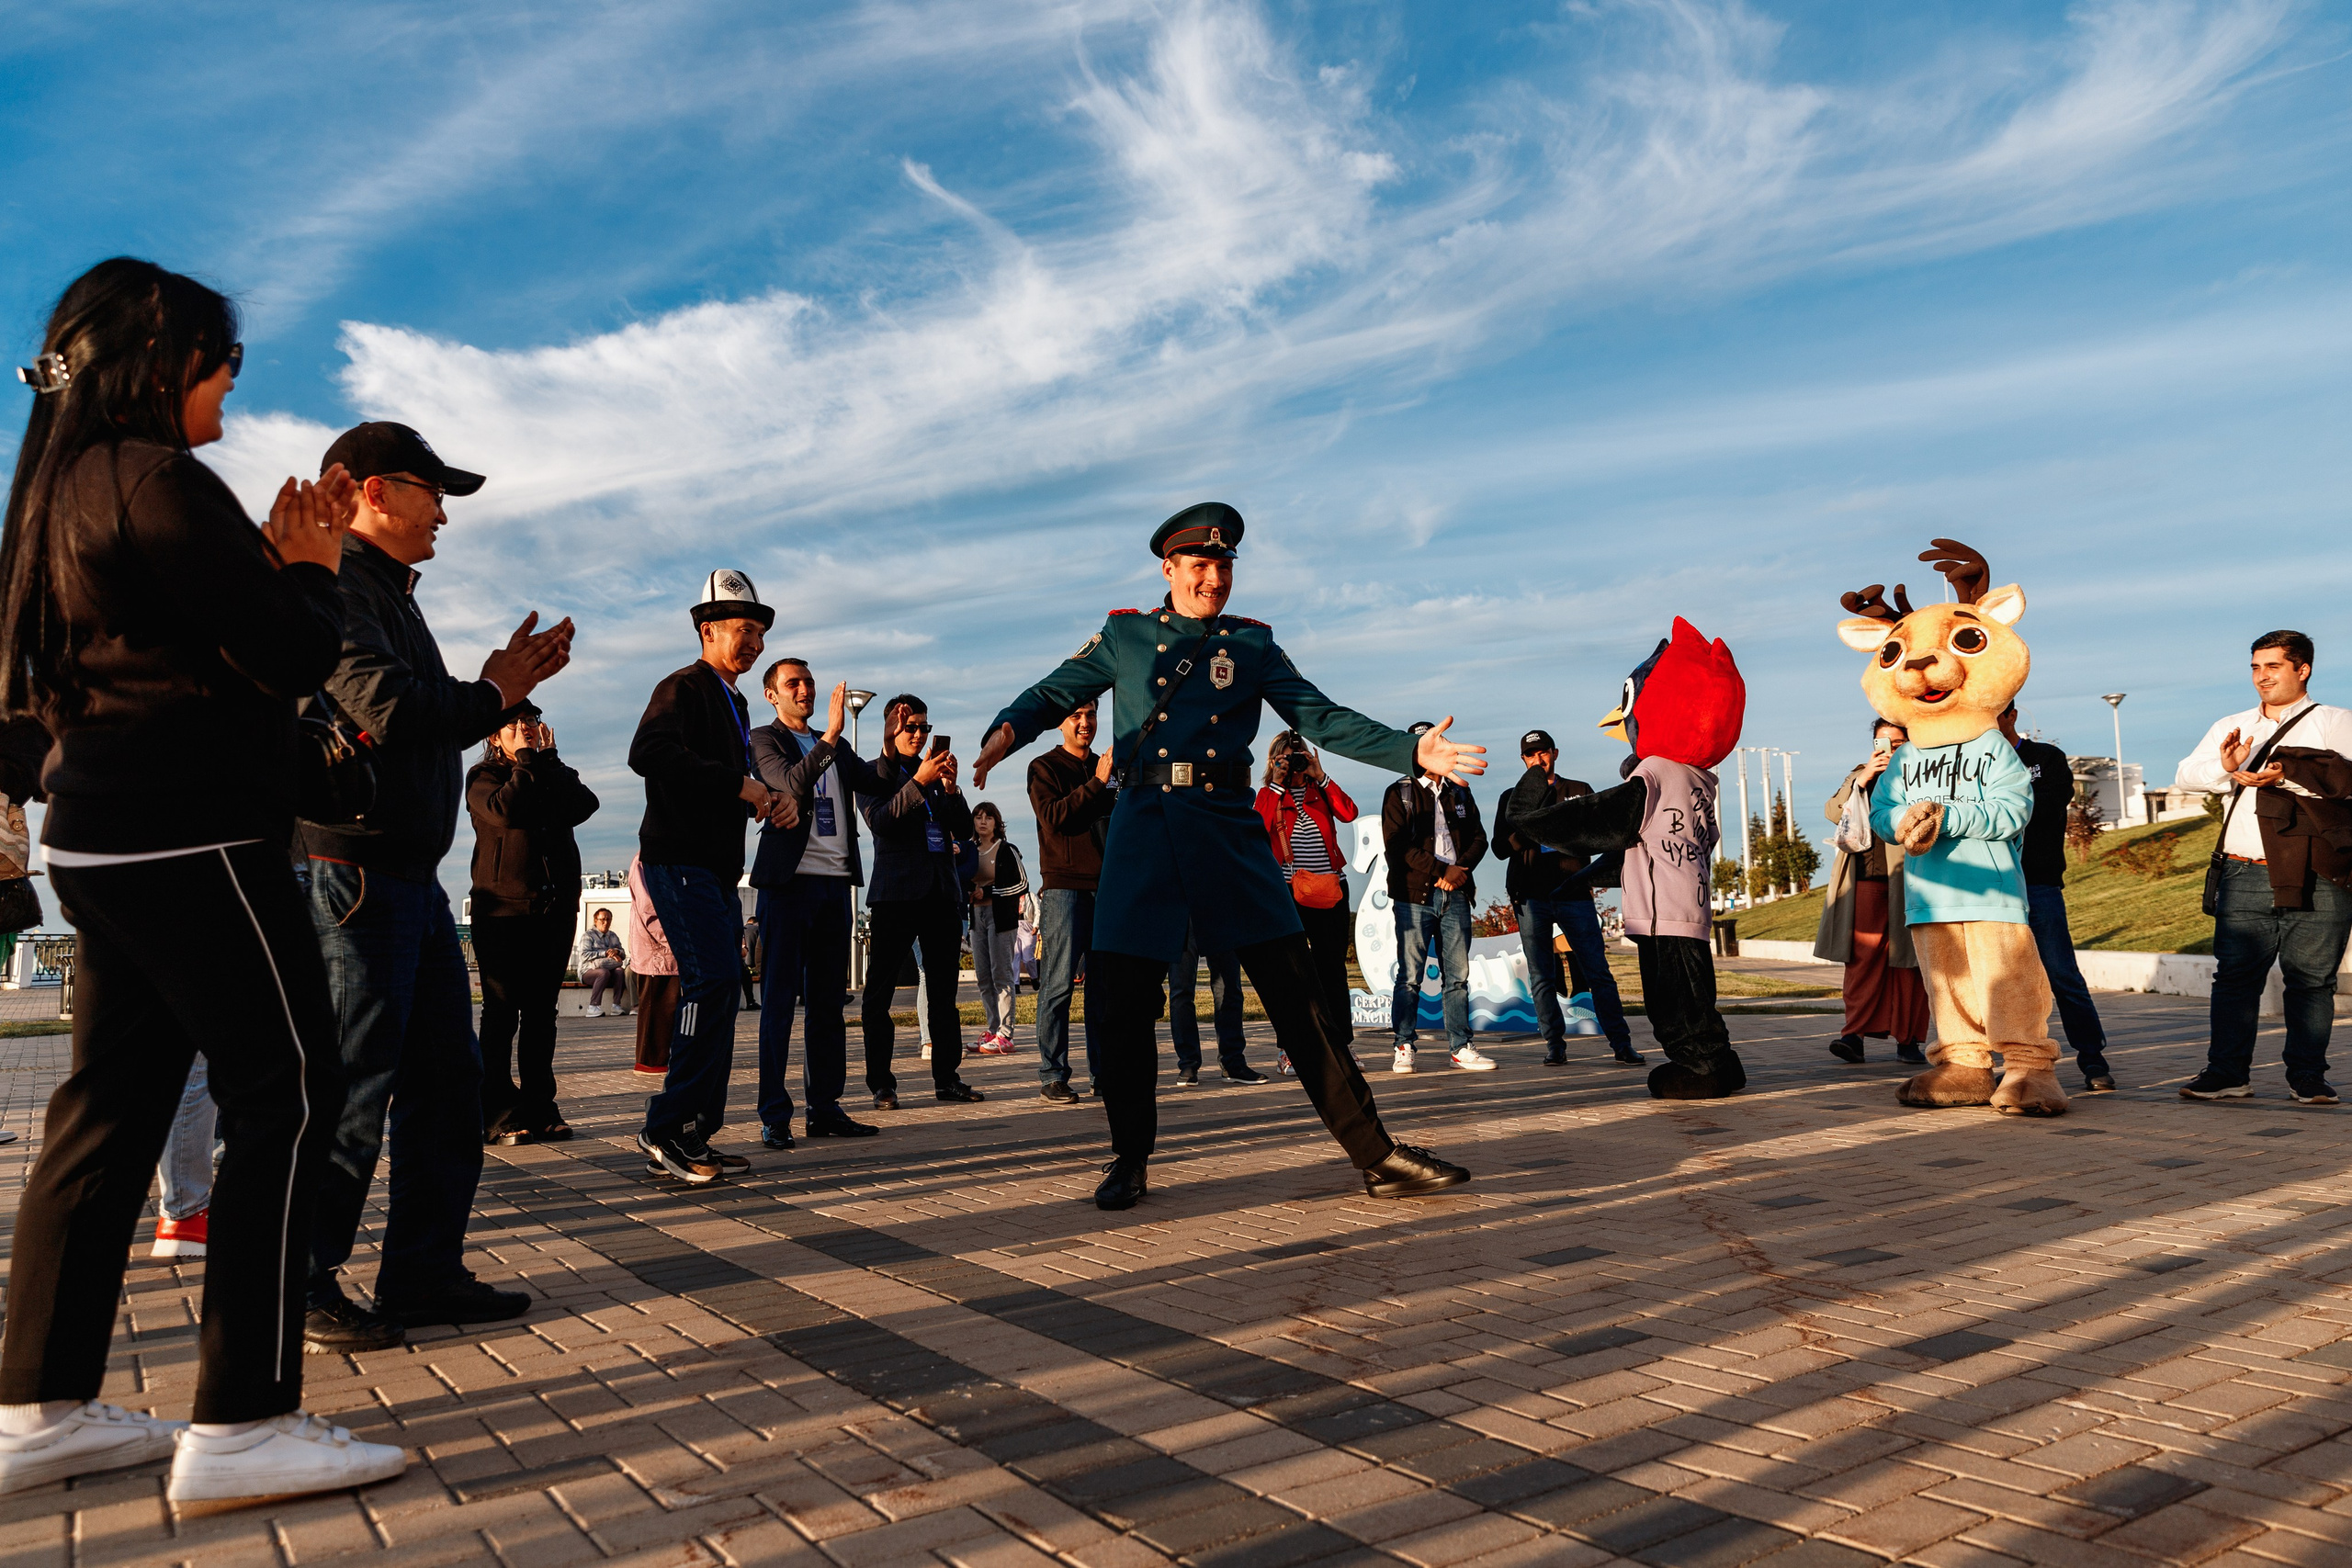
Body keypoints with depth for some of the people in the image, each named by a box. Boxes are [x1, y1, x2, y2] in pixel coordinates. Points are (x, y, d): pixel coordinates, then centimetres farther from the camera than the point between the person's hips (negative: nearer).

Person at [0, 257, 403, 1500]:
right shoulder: (157, 480, -12)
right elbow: (293, 657, -13)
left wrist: (275, 555, 13)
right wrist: (309, 565, 5)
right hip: (193, 839, -10)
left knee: (111, 1109, 13)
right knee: (286, 1098, -7)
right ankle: (241, 1424, -5)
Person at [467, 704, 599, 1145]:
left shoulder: (551, 774, 17)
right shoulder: (483, 777, 5)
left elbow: (584, 806, -4)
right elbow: (506, 810, -17)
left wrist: (549, 758, -3)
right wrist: (527, 759, -7)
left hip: (555, 909, 4)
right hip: (502, 910, -4)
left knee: (541, 1012, 6)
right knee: (501, 1013, -4)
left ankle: (539, 1109, 10)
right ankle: (498, 1114, -1)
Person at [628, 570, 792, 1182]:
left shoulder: (733, 703, 23)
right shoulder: (684, 687, -7)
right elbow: (649, 753, -25)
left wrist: (767, 801, 7)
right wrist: (739, 784, -22)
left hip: (718, 868, 10)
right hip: (679, 861, -10)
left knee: (717, 987, 7)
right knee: (714, 977, -20)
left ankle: (692, 1135, 13)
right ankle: (668, 1126, -14)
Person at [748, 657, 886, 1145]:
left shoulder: (835, 747, 20)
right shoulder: (764, 739, 2)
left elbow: (877, 785, 9)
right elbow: (792, 783, -17)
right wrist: (831, 734, -24)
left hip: (835, 883, 6)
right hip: (789, 882, -6)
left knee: (829, 1002, 8)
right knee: (780, 1000, -4)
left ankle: (825, 1108, 14)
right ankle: (774, 1115, -1)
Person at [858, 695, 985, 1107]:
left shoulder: (935, 772, 18)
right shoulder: (872, 773, 5)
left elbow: (964, 830, 10)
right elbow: (880, 822, -12)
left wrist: (950, 786, -6)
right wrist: (920, 782, -21)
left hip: (942, 891, 5)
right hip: (896, 892, -4)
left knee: (944, 990, 5)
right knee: (879, 992, -5)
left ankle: (947, 1079, 10)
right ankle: (882, 1084, 1)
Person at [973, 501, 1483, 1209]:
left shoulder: (1252, 643, 13)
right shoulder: (1124, 635, 12)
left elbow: (1322, 717, 9)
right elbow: (1054, 693, 12)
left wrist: (1412, 751, -4)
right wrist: (1006, 730, -12)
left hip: (1227, 828, 1)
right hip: (1144, 830, 0)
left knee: (1299, 994, -2)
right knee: (1119, 1001, -4)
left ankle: (1376, 1156, 4)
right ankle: (1129, 1161, 17)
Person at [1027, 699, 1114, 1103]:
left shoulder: (1106, 768, 19)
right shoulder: (1045, 768, 2)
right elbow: (1053, 817, -14)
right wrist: (1096, 783, -19)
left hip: (1106, 886, 5)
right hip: (1064, 885, -5)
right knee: (1058, 983, -7)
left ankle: (1103, 1071, 11)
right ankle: (1052, 1076, -3)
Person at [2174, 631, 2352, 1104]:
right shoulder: (2230, 728, 18)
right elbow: (2186, 774, 7)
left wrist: (2287, 777, -23)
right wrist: (2223, 766, -13)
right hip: (2246, 875, 2)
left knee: (2311, 978, 2)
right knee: (2235, 975, -2)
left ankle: (2308, 1078, 11)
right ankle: (2227, 1073, 2)